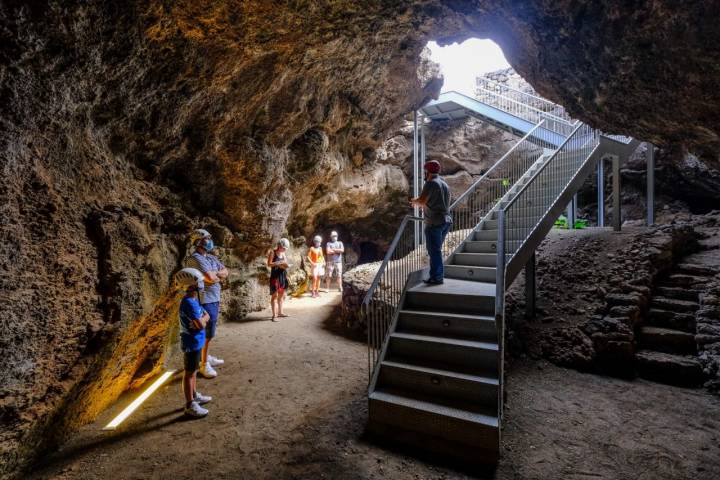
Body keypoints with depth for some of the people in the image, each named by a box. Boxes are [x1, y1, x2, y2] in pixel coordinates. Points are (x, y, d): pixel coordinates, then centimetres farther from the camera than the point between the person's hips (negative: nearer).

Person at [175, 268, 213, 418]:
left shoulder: (193, 300, 5)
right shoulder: (189, 303, -26)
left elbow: (207, 316, 8)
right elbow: (201, 324, -27)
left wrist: (202, 319, -12)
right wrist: (204, 317, -7)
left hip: (196, 342, 9)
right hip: (192, 343, -9)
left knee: (193, 371, 22)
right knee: (189, 373, 3)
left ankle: (194, 395, 38)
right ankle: (190, 405, 14)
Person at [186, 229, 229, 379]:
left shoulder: (211, 257, 12)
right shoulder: (195, 258, -17)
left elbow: (225, 272, 9)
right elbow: (210, 278, -26)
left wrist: (214, 274, -10)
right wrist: (219, 275, -4)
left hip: (214, 298, 9)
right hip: (204, 300, -9)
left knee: (209, 332, 19)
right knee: (206, 333, -2)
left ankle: (207, 357, 33)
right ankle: (204, 364, 9)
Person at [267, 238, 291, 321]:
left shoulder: (283, 254, 13)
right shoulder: (272, 252, -6)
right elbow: (269, 264, -13)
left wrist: (286, 265, -7)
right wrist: (278, 263, -20)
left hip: (283, 276, 7)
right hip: (275, 276, -7)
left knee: (281, 295, 13)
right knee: (275, 295, -7)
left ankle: (280, 312, 23)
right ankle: (274, 315, -7)